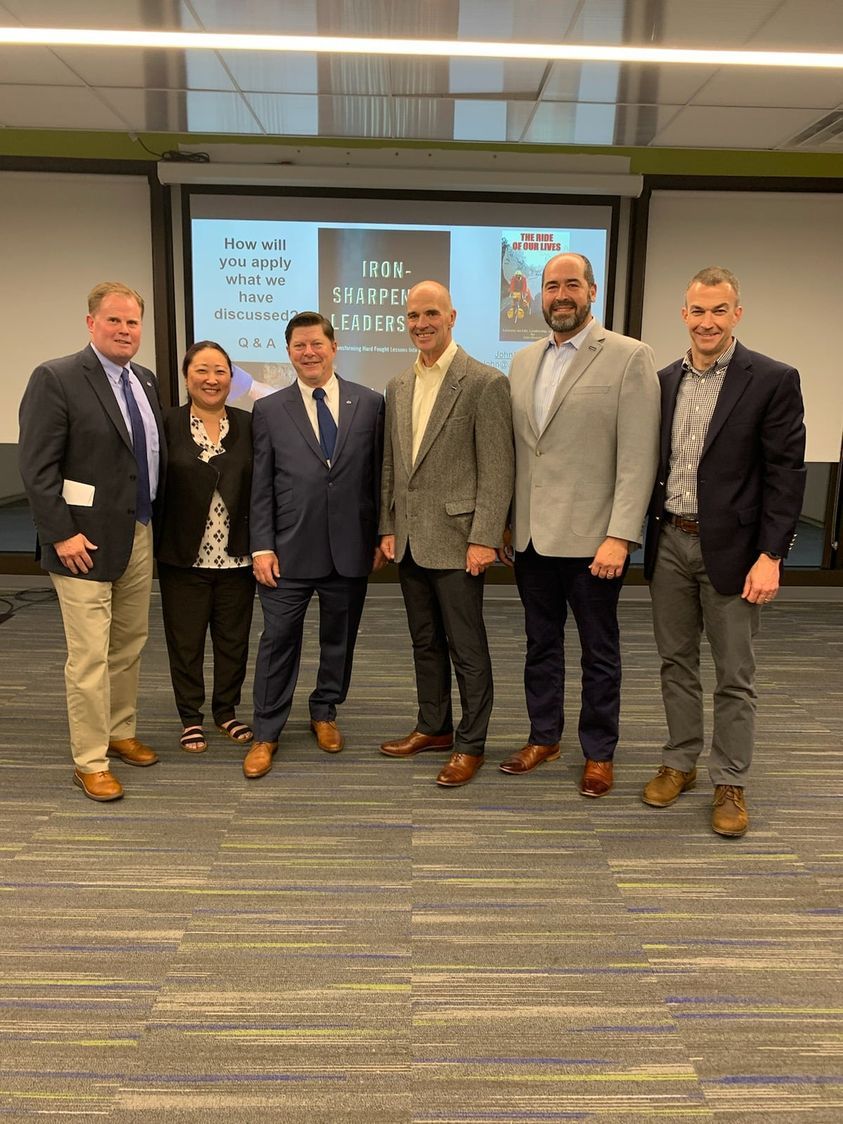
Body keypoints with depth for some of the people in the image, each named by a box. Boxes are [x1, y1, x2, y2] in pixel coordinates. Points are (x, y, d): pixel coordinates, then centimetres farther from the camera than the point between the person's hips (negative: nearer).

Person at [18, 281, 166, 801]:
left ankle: (121, 732, 33)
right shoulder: (56, 378, -10)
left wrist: (155, 520, 9)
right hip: (86, 540, -7)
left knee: (131, 644, 16)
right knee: (90, 656, -1)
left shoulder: (147, 381, 11)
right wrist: (62, 534, -17)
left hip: (140, 536, 7)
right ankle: (90, 762, 13)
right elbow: (38, 467, -13)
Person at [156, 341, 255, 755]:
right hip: (183, 557, -2)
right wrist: (155, 547, -7)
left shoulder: (248, 425, 2)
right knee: (186, 642, 10)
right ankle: (191, 717, 28)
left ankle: (226, 711, 32)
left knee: (233, 640, 13)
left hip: (236, 557, 2)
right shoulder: (167, 424, -4)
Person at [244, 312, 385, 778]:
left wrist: (382, 537, 2)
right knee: (278, 640, 3)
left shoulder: (370, 403, 3)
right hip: (290, 549, -1)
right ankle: (266, 733, 17)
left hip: (351, 548, 1)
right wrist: (262, 547, -4)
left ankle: (325, 713, 35)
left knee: (339, 637, 14)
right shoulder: (269, 410, 3)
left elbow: (379, 475, 5)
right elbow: (261, 487, 2)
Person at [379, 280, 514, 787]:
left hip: (456, 540, -6)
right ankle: (434, 727, 32)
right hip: (409, 540, 7)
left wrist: (484, 539, -16)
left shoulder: (485, 382, -9)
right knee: (425, 642, 17)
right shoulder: (399, 386, 12)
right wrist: (388, 528, 10)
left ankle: (470, 745, 17)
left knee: (467, 648, 4)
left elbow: (497, 470, -12)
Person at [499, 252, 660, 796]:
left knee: (599, 651, 9)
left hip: (591, 538, -5)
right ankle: (544, 737, 33)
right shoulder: (524, 361, 11)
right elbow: (514, 449, 13)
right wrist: (503, 522, 10)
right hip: (532, 536, 5)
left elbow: (638, 456, -13)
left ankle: (600, 752, 25)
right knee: (541, 643, 17)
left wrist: (620, 536, -18)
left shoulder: (630, 357, -7)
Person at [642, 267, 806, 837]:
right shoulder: (666, 380, 8)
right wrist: (644, 535, 7)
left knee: (735, 674, 6)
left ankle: (730, 783, 21)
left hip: (730, 548, -4)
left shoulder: (773, 380, -7)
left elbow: (786, 474, -9)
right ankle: (679, 763, 30)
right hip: (669, 543, 5)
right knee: (677, 661, 14)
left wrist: (770, 557, -15)